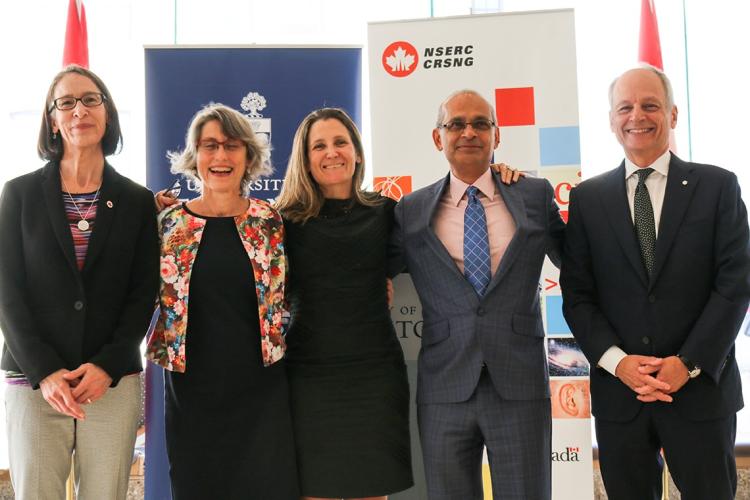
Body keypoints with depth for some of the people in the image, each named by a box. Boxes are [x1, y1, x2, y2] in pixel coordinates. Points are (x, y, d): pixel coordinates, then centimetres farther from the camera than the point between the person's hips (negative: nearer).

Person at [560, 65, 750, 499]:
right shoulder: (588, 198, 5)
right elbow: (577, 294, 2)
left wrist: (689, 364, -13)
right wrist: (617, 361, -11)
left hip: (701, 387, -1)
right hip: (619, 390, 1)